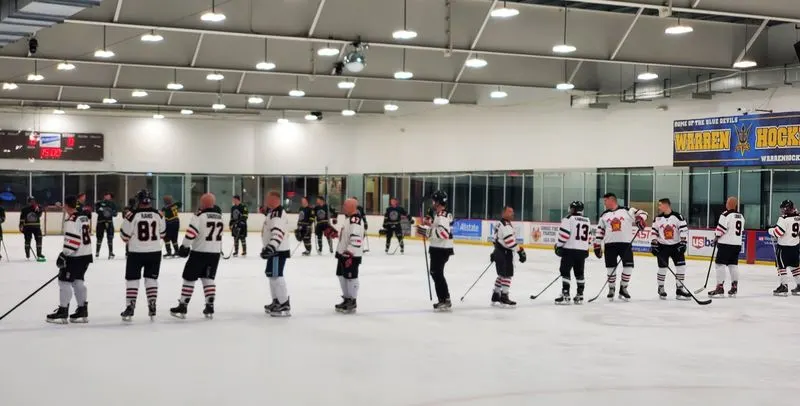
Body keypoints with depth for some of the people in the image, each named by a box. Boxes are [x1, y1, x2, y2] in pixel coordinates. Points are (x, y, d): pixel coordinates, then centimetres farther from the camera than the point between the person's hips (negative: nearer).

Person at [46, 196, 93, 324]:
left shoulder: (71, 220, -17)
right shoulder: (84, 217, 11)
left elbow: (72, 240, -24)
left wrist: (64, 254, -18)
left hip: (75, 256, -9)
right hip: (86, 254, 9)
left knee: (64, 280, -1)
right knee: (78, 280, 15)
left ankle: (62, 311, 0)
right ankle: (82, 310, 15)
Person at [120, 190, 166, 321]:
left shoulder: (132, 215, -13)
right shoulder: (158, 215, -3)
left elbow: (124, 235, -8)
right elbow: (162, 233, 9)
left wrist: (129, 240, 14)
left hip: (136, 252, -3)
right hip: (154, 252, 3)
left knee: (132, 279, 6)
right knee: (151, 279, 12)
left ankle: (130, 307, 3)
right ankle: (152, 307, 9)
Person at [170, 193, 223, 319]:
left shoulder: (199, 215, -13)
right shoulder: (219, 216, 8)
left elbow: (191, 232, -18)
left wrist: (184, 246, -12)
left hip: (199, 252, -6)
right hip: (215, 252, 6)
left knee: (189, 278, 4)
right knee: (208, 279, 13)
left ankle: (182, 307, 7)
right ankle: (209, 307, 7)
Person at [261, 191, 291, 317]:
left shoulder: (277, 213, -19)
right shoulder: (273, 212, 16)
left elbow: (278, 233, -32)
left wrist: (270, 247, -41)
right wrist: (267, 247, 33)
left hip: (278, 251, -11)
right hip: (274, 250, 11)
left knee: (276, 276, -14)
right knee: (271, 275, 20)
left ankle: (285, 306, -14)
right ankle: (277, 302, 32)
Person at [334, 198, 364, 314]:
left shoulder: (355, 220, -19)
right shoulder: (349, 218, 15)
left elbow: (356, 238, -28)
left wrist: (349, 252, -29)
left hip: (351, 255, -11)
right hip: (343, 253, 11)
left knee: (351, 277, -4)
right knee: (342, 276, 17)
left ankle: (352, 303, 4)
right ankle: (347, 299, 29)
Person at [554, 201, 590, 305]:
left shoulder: (569, 219, -8)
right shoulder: (587, 221, 14)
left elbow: (564, 233, -16)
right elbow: (586, 237, 19)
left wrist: (558, 245, -7)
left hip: (570, 249, -7)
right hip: (583, 251, 7)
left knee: (565, 271, -3)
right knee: (579, 273, 14)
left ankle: (565, 295, -9)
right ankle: (579, 296, 15)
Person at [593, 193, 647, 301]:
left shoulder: (627, 211, 1)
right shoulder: (604, 215, 12)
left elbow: (642, 213, 0)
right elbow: (599, 231, 14)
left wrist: (640, 220, -21)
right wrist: (597, 246, 10)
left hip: (625, 243, -2)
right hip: (610, 244, 2)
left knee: (628, 266, -6)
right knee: (611, 267, 1)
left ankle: (623, 289, 10)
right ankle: (611, 289, 17)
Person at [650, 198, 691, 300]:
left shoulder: (677, 217, -9)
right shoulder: (658, 218, 1)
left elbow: (684, 230, -10)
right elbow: (653, 231, 6)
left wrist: (683, 243, -16)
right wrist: (653, 244, -2)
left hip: (676, 246, -1)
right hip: (662, 246, 1)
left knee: (681, 266, -6)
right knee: (662, 268, -2)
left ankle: (679, 289, 3)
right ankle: (660, 288, 16)